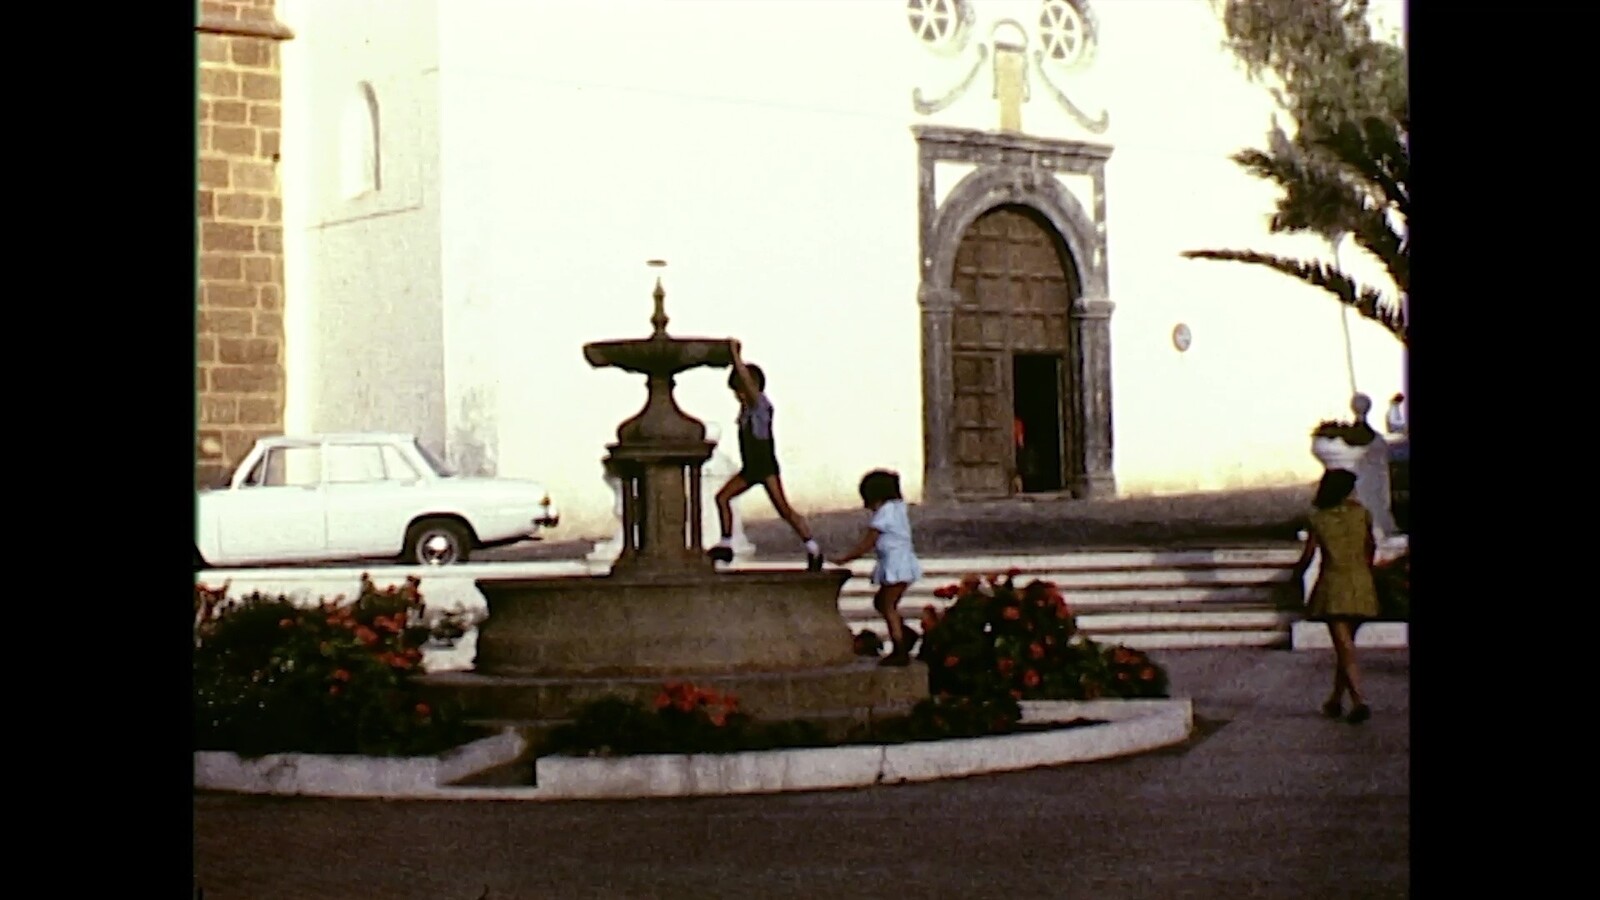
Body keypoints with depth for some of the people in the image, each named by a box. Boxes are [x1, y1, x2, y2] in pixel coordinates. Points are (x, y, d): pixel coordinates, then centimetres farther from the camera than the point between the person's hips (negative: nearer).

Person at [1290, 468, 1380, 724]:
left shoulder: (1319, 519, -4)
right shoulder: (1362, 514, 1)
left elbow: (1307, 556, -2)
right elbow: (1371, 548, 15)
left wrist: (1297, 576, 16)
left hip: (1333, 585, -3)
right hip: (1361, 584, 3)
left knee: (1344, 648, -6)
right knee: (1345, 646, 17)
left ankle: (1359, 701, -21)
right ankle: (1336, 700, 24)